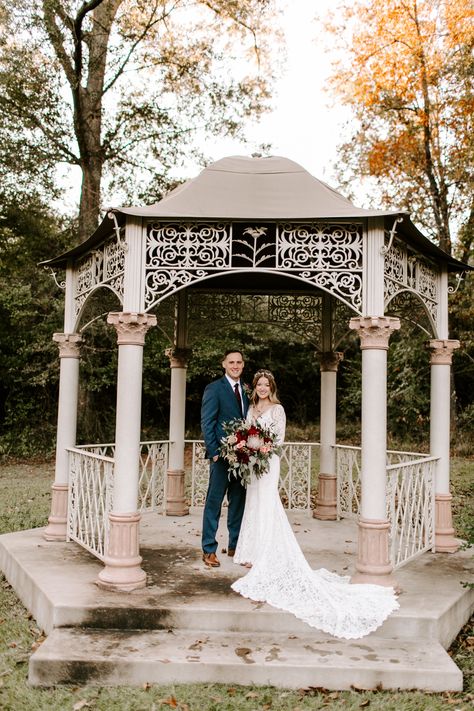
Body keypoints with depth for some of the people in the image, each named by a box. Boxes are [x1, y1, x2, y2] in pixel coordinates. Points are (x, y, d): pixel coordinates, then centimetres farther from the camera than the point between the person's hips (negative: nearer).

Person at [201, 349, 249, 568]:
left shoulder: (246, 391, 14)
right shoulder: (214, 389, -5)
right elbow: (206, 423, -9)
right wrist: (214, 452, -15)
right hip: (222, 455, -6)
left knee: (238, 502, 12)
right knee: (214, 502, 0)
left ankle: (235, 546, 24)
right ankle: (209, 550, 9)